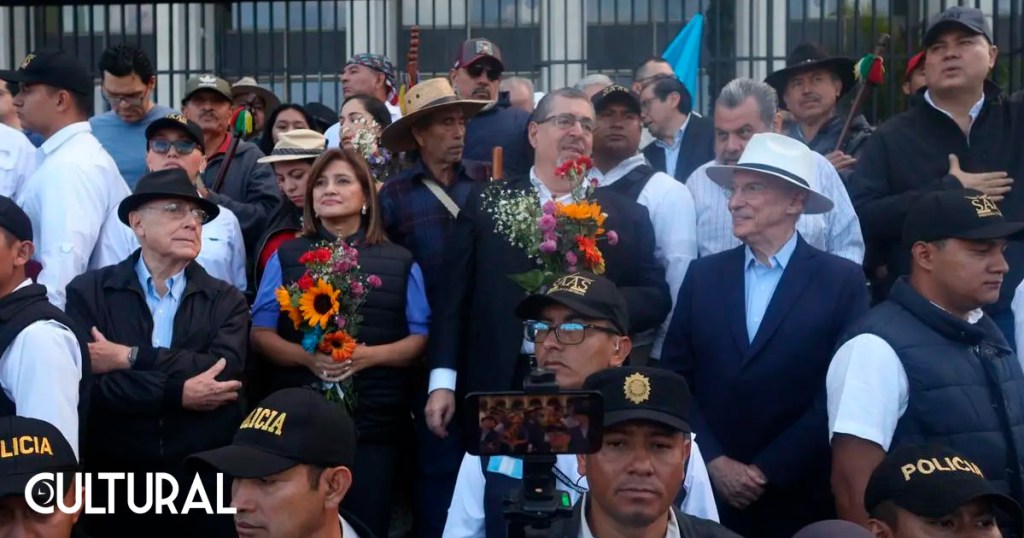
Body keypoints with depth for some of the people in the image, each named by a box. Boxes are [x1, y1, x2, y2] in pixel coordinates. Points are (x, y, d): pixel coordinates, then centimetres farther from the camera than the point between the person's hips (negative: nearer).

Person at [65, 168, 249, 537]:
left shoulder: (226, 301, 5)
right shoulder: (88, 292, 2)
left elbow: (224, 371, -13)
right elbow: (84, 382, -12)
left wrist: (129, 357, -14)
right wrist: (178, 394, -16)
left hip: (206, 488, 1)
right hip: (114, 487, -1)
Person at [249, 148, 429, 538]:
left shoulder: (399, 262, 8)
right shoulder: (286, 257, 10)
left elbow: (420, 338, 4)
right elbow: (260, 333, 5)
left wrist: (369, 355, -14)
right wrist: (306, 356, -14)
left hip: (375, 421, 0)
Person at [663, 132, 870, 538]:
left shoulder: (842, 281, -4)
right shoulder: (703, 275, 5)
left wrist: (768, 471, -11)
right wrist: (714, 462, -7)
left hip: (800, 500, -2)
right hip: (710, 493, 2)